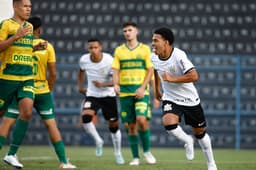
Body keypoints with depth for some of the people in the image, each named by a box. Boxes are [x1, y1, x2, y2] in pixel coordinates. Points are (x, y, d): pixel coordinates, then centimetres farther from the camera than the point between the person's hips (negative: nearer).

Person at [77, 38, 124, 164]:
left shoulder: (109, 61, -20)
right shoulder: (84, 60, -9)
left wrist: (103, 84, -31)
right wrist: (80, 86, 12)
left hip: (108, 95, -2)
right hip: (92, 95, 2)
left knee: (114, 124, 5)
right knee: (85, 117, -25)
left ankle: (118, 153, 25)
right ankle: (98, 141, -1)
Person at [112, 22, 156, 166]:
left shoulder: (145, 49, 4)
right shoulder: (119, 50, 10)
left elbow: (150, 70, 1)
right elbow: (116, 71, 7)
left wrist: (143, 88, -11)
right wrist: (116, 84, -13)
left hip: (141, 91, -2)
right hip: (125, 91, 2)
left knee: (141, 119, -20)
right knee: (131, 125, 3)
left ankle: (147, 151, -1)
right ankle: (135, 157, 10)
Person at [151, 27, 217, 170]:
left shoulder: (179, 56, -25)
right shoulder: (154, 58, -5)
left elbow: (194, 76, -34)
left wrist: (172, 79, -33)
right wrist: (157, 89, 26)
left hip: (190, 99, -3)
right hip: (170, 99, 3)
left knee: (200, 133, 10)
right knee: (168, 122, -27)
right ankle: (187, 141, 4)